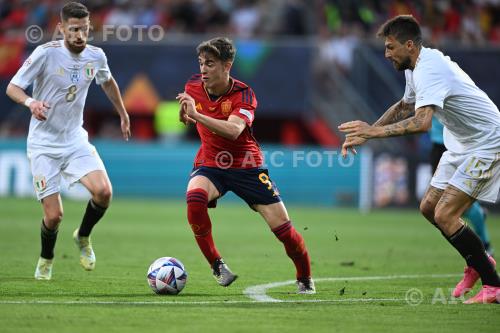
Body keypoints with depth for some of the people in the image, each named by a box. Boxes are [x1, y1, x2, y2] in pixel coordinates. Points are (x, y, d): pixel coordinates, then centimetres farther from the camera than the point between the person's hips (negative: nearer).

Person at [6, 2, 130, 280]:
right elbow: (12, 87, -14)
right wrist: (31, 102, -35)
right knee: (54, 215, -8)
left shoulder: (96, 56, -2)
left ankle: (83, 237, 10)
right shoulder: (46, 53, -16)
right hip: (43, 144, -3)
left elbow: (108, 82, 21)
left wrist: (123, 114, 28)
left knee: (103, 191, -21)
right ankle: (46, 260, 24)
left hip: (75, 139, 3)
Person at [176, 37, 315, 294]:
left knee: (282, 227, -6)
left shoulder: (243, 94, -18)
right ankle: (216, 265, -20)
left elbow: (234, 130, -39)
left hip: (246, 166, -2)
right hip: (210, 165, 2)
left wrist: (197, 115, -47)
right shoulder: (193, 87, -4)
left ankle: (305, 279, 21)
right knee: (194, 197, -34)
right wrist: (184, 115, 2)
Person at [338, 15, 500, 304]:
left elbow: (422, 122, -41)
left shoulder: (429, 70, -26)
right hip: (461, 145, 10)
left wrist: (376, 131, -43)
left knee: (445, 215, -16)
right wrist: (366, 133, 16)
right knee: (429, 208, 10)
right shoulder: (416, 66, 6)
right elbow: (405, 107, 24)